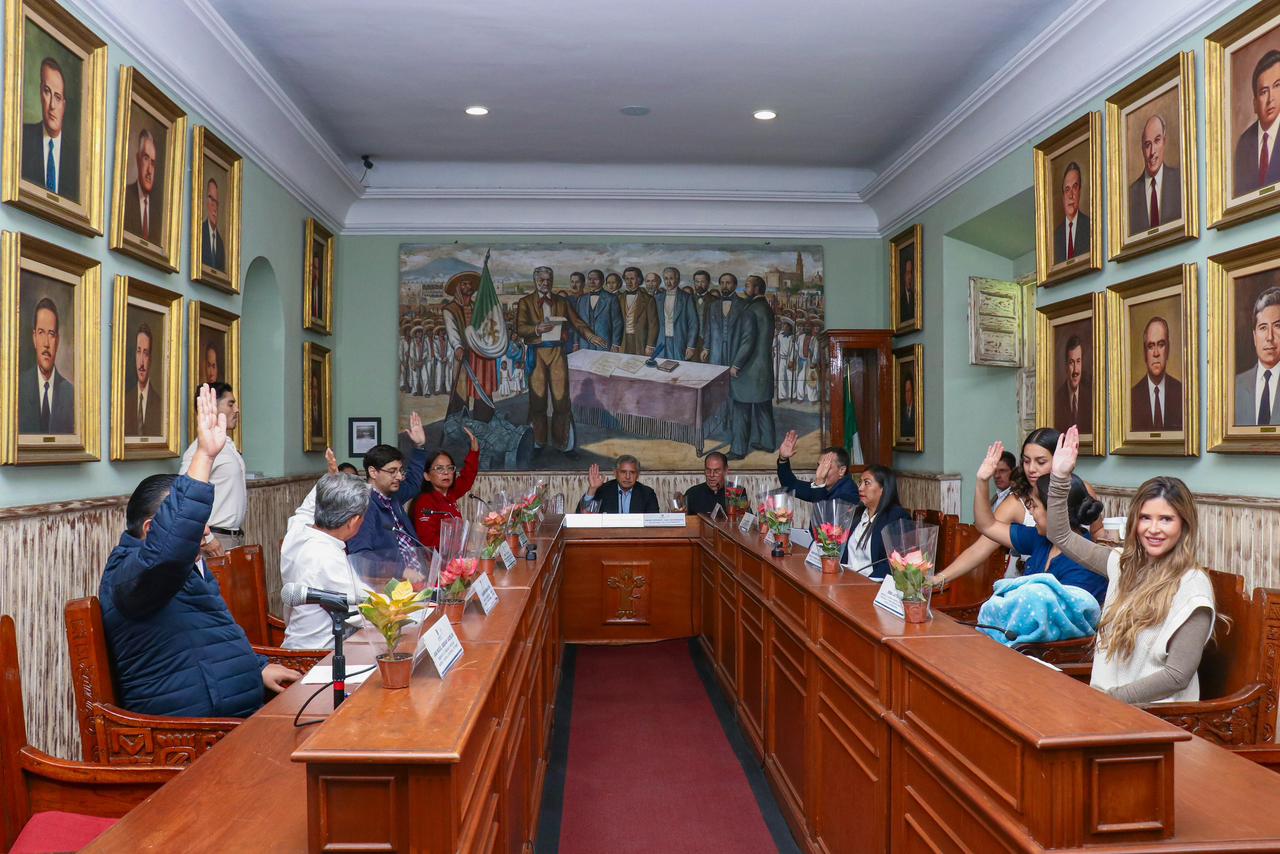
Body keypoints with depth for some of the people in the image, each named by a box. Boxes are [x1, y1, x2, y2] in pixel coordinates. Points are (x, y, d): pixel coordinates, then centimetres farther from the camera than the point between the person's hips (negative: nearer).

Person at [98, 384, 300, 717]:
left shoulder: (192, 567, 19)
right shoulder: (129, 572, -13)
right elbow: (167, 546, -37)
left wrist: (259, 667, 17)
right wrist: (204, 455, -37)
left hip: (239, 714, 10)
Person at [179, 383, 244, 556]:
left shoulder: (230, 447, 13)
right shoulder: (202, 448, -13)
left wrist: (239, 533, 14)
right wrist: (205, 539, -19)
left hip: (236, 538, 8)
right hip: (216, 541, -8)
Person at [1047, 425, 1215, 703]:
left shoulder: (1193, 585, -11)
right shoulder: (1124, 564, 6)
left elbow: (1178, 675, -14)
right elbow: (1061, 536, 12)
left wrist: (1111, 697, -15)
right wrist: (1060, 477, 3)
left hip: (1156, 716, -5)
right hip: (1107, 701, 6)